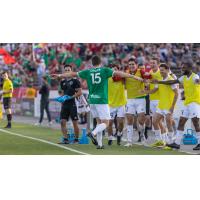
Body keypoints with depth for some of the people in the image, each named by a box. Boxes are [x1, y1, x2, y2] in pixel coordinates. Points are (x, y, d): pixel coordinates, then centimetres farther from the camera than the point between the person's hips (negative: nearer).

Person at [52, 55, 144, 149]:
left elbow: (72, 74, 14)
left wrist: (59, 75, 26)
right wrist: (135, 77, -6)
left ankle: (99, 143, 10)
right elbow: (119, 73, -8)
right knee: (105, 123, -2)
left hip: (92, 100, 4)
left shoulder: (87, 72, 6)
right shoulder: (105, 70, -2)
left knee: (99, 121, 15)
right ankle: (93, 133, -28)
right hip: (102, 100, -4)